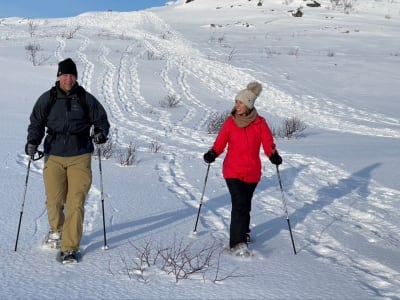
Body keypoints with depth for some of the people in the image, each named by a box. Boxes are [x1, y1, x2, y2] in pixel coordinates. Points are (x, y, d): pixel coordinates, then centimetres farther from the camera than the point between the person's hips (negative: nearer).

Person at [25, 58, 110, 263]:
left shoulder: (86, 99, 4)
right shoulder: (47, 99, 6)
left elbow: (101, 119, 12)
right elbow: (36, 123, 10)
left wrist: (101, 132, -9)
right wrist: (32, 141, -7)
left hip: (80, 157, -1)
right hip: (53, 156, 1)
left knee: (76, 203, -8)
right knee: (54, 200, 3)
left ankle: (69, 248, -1)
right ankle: (57, 230, 36)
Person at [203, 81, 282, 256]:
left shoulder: (260, 123, -4)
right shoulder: (230, 122, -2)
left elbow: (268, 143, -5)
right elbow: (220, 142, 1)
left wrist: (274, 155, -25)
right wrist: (212, 154, -18)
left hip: (252, 172, 1)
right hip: (232, 171, -1)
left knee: (245, 205, 17)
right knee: (239, 204, -15)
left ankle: (243, 233, 41)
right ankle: (237, 243, -16)